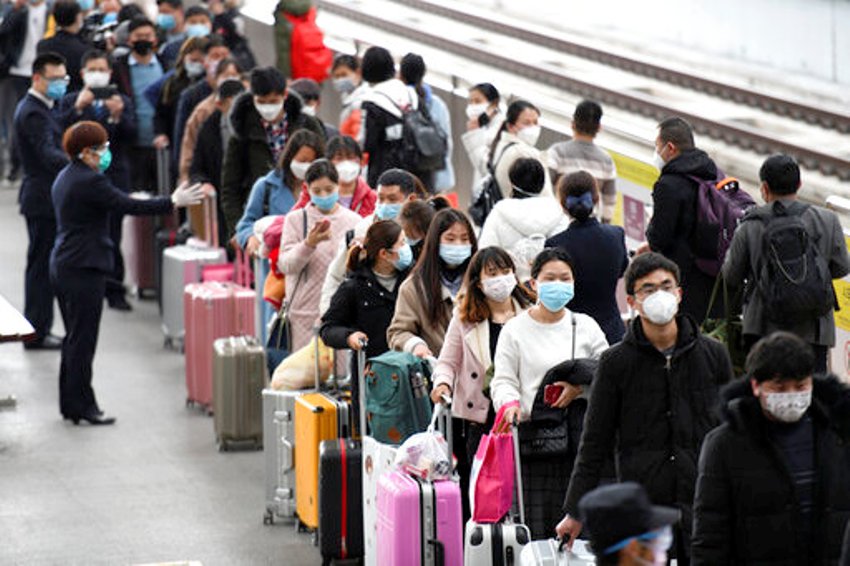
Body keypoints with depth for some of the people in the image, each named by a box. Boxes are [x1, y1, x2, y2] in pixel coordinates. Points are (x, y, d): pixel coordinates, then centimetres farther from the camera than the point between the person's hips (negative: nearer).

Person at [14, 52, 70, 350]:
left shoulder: (39, 108, 14)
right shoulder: (33, 113, -20)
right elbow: (48, 153, -33)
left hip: (44, 198, 11)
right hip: (43, 200, -11)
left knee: (41, 266, 15)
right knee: (42, 266, -5)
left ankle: (39, 329, 23)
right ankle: (37, 333, -1)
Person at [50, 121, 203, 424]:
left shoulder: (65, 178, 13)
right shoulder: (89, 181, -18)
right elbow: (128, 206, -19)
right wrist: (173, 202, -13)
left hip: (63, 265, 10)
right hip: (84, 269, -10)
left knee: (75, 337, 15)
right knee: (82, 339, -4)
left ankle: (70, 403, 19)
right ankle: (82, 405, 0)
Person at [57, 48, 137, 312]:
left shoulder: (122, 102, 9)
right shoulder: (70, 102, 7)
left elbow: (130, 137, -2)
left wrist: (118, 116, -20)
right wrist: (78, 108, -20)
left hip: (114, 177, 0)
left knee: (112, 238, -1)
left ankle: (114, 290, 4)